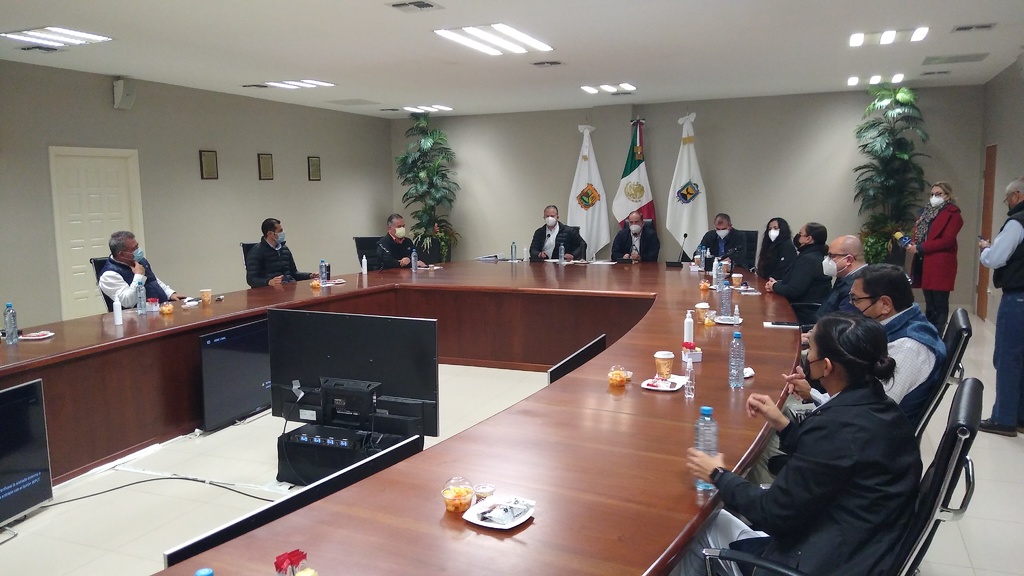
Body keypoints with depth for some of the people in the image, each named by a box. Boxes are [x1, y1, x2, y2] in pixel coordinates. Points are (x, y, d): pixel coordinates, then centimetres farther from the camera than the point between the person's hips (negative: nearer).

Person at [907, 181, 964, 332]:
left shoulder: (953, 214, -6)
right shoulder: (926, 212, 18)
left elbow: (946, 240, -15)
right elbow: (918, 233, 19)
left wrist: (919, 248, -18)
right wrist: (912, 244, -5)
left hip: (941, 265, -7)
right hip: (924, 264, 7)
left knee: (940, 305, -3)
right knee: (929, 305, 13)